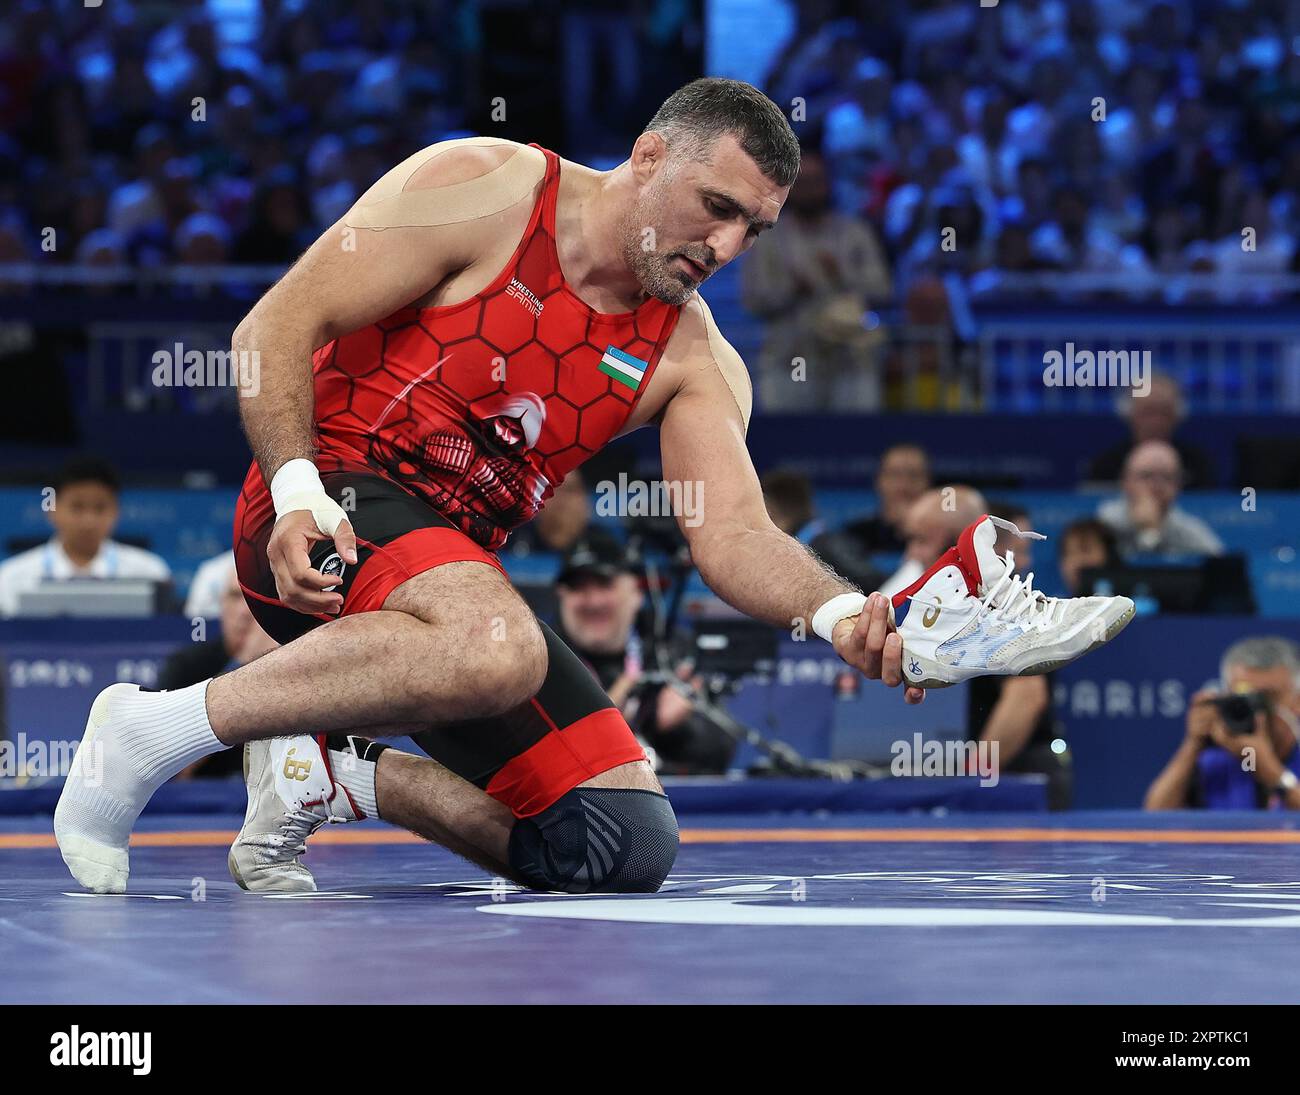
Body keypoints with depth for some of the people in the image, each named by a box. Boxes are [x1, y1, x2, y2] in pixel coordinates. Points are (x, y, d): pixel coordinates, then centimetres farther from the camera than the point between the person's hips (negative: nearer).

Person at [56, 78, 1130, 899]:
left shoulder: (692, 359, 8)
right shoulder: (482, 191, -6)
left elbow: (735, 535, -7)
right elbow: (275, 329, -8)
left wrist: (844, 613, -28)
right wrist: (297, 492, -23)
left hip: (465, 563, 7)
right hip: (326, 518, -7)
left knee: (627, 847, -5)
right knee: (493, 645, -40)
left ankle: (330, 771, 3)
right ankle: (156, 728, -26)